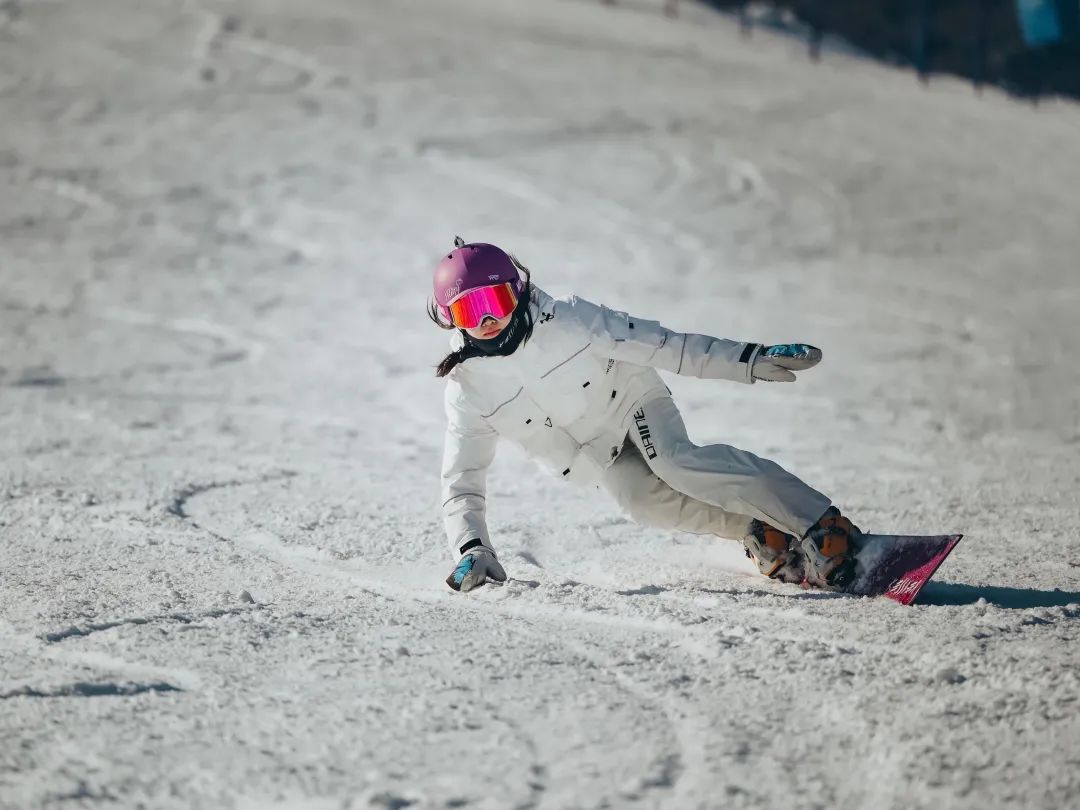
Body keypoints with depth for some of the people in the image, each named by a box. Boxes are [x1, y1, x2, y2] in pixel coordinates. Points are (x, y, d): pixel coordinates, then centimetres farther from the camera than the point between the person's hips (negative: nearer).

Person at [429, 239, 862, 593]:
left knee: (675, 460, -32)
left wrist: (747, 359, -23)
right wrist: (471, 549, -24)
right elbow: (462, 482, -9)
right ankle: (766, 537, -24)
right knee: (643, 499, -28)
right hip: (601, 461, 3)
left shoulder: (567, 320, -24)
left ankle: (826, 528, -40)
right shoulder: (466, 390, -15)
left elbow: (657, 345, -21)